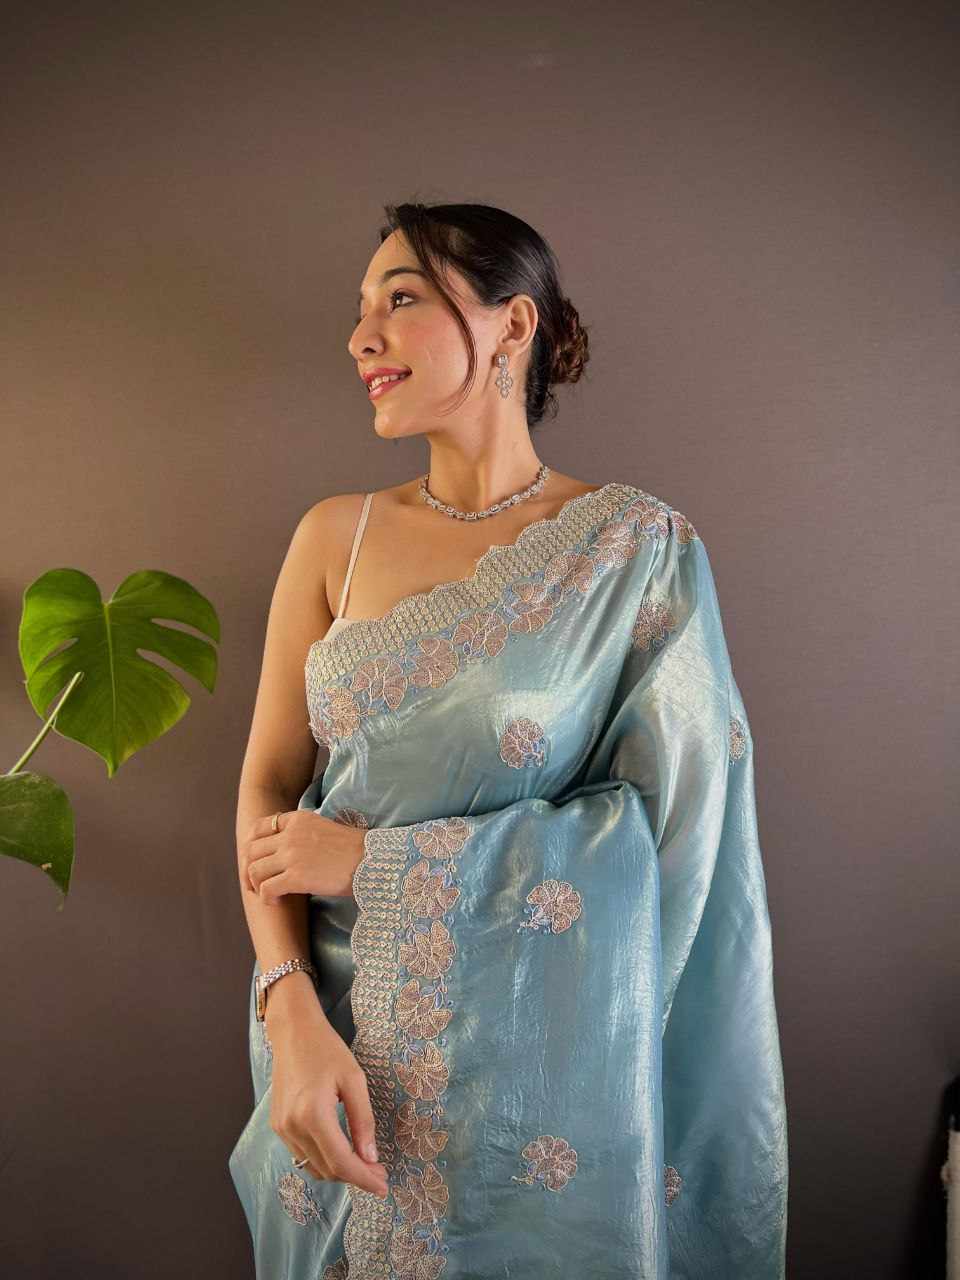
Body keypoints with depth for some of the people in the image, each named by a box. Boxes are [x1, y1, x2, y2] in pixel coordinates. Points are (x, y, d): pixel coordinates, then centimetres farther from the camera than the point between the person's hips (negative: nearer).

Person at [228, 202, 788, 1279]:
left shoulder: (638, 547, -10)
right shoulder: (335, 536, 0)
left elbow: (674, 820, -13)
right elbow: (268, 784, 0)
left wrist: (375, 857, -14)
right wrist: (293, 1016, -15)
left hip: (543, 1057, -2)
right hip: (343, 1038, 3)